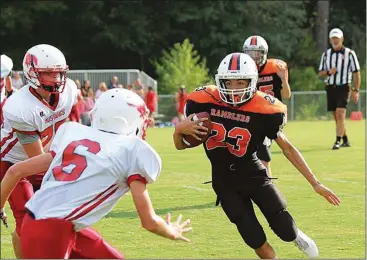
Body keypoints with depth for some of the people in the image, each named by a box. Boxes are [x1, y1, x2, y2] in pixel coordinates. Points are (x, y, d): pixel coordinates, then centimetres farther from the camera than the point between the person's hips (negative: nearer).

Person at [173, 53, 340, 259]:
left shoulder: (262, 110, -17)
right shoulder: (204, 102, -13)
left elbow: (287, 148, -5)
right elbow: (180, 146, -1)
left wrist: (315, 183, -6)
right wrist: (180, 130, -26)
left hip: (253, 174, -1)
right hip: (224, 181, 1)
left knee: (286, 231, -7)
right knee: (257, 242, -5)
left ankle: (295, 235, 32)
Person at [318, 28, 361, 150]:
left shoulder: (349, 53, -3)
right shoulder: (326, 54, 8)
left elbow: (356, 73, -2)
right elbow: (320, 73, 11)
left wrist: (356, 90, -8)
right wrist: (328, 72, -12)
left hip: (344, 88, -4)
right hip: (330, 88, 5)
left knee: (340, 114, -18)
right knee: (337, 117, 9)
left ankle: (337, 141, -19)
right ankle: (346, 141, 21)